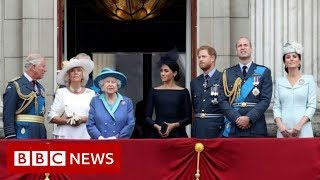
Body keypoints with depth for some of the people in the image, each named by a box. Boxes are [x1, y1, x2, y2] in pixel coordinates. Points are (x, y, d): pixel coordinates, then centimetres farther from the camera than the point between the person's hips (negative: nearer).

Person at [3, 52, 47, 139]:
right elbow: (8, 114, -10)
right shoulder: (14, 86, -5)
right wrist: (11, 137, -16)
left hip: (40, 135, 7)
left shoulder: (40, 88, 19)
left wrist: (44, 136, 17)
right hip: (23, 134, -7)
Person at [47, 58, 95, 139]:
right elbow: (51, 117, 4)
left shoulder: (90, 93, 12)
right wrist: (67, 121, -10)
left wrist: (83, 119, -10)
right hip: (64, 135, 0)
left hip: (85, 135, 1)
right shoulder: (61, 92, 10)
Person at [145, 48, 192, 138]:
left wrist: (174, 125, -12)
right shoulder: (154, 91, 8)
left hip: (177, 134, -1)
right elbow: (147, 117, 6)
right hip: (157, 134, 1)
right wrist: (156, 126, -11)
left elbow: (188, 118, 3)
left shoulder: (183, 92, 5)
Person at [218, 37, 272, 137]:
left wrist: (249, 118, -12)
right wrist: (237, 118, -9)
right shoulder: (227, 73, 13)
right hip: (232, 129, 1)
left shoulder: (264, 72, 9)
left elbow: (265, 100, 0)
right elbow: (222, 100, 5)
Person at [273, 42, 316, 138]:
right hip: (284, 130, 2)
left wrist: (300, 124, -13)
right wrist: (280, 124, -10)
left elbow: (312, 106, -1)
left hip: (303, 130, -2)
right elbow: (276, 107, 7)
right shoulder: (279, 82, 11)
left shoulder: (309, 79, 5)